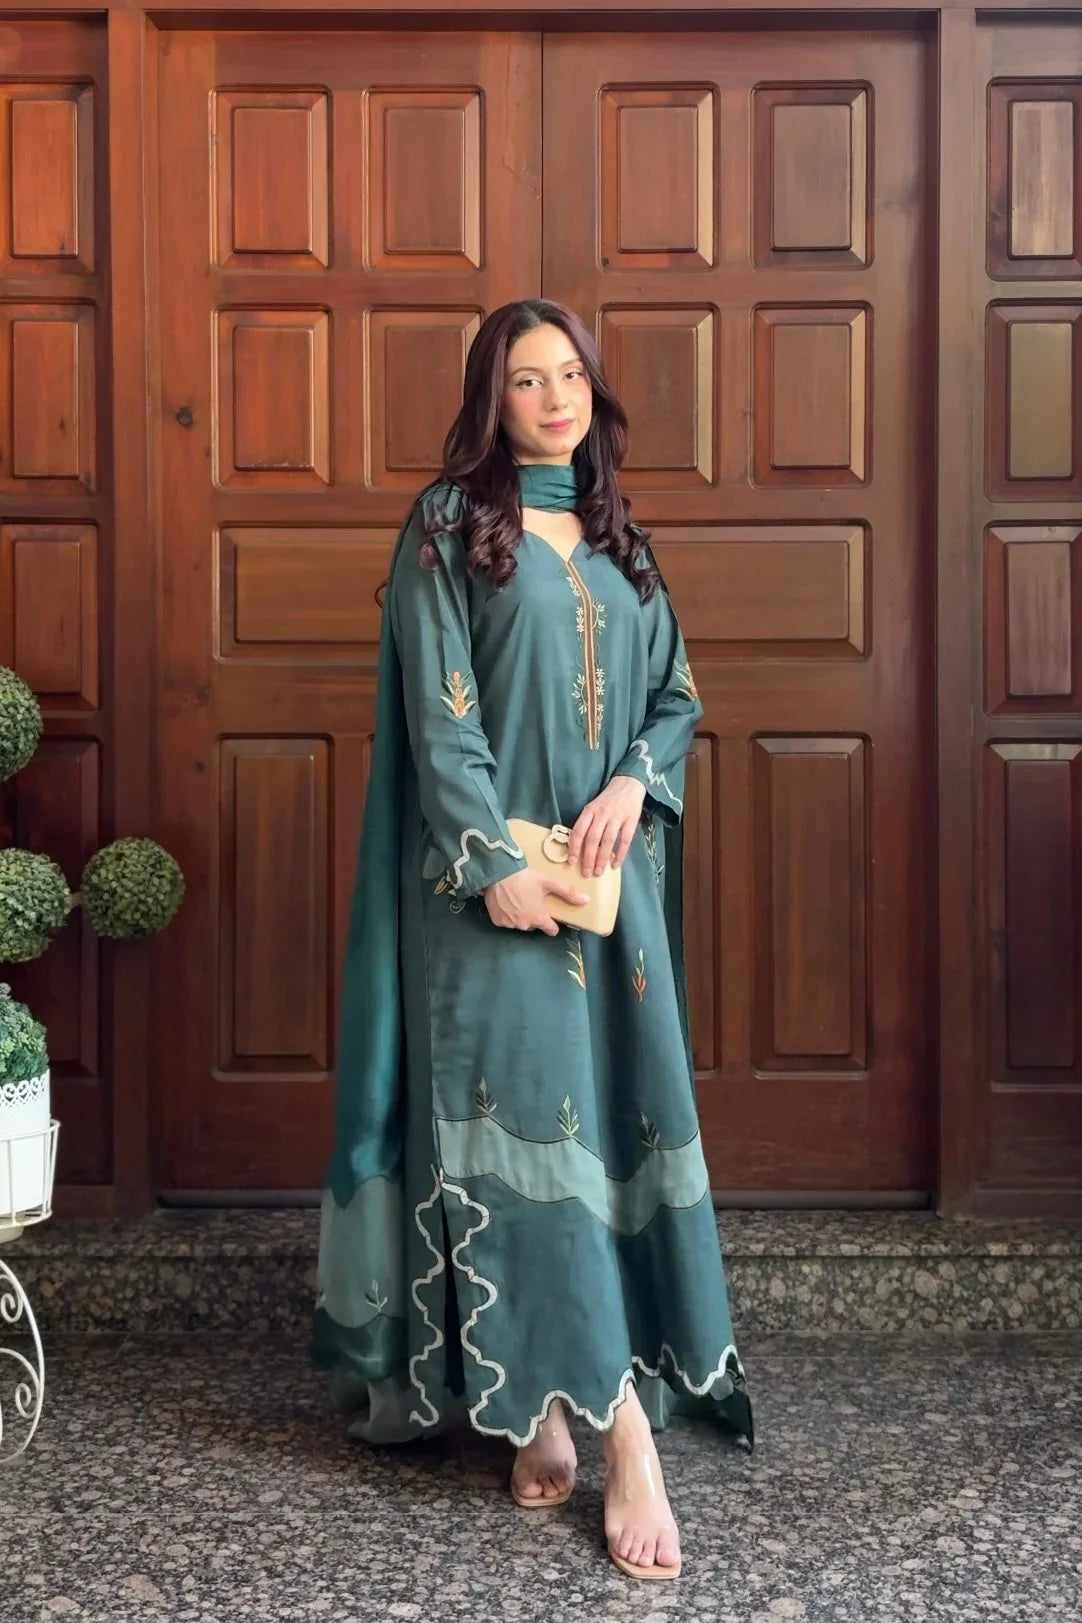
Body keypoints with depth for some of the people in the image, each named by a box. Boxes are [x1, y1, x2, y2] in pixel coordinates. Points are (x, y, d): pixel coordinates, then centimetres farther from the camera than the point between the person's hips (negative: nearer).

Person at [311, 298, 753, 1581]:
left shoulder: (614, 537, 16)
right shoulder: (448, 526, 0)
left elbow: (676, 693, 14)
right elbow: (437, 714, -9)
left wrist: (634, 783, -7)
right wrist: (493, 865, -17)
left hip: (614, 875, 6)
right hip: (498, 877, -5)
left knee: (618, 1107, 4)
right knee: (526, 1110, -9)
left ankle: (553, 1403, 17)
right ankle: (622, 1424, -6)